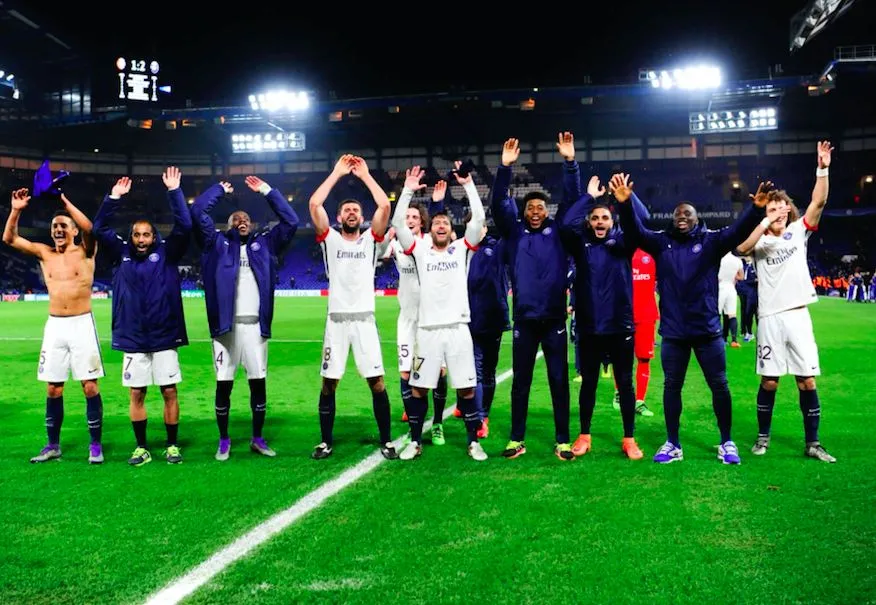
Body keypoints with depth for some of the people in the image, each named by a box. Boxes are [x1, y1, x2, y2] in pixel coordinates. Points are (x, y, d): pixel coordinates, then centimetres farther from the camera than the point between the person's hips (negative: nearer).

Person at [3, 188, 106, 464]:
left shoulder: (85, 251, -1)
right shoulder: (45, 253, 10)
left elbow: (90, 228, -21)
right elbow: (9, 238, 6)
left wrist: (64, 202, -19)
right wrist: (16, 210, -6)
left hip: (82, 324, -4)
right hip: (54, 326, 4)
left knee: (90, 387, -3)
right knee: (53, 389, 8)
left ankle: (95, 445, 6)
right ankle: (53, 445, 19)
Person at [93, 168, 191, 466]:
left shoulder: (166, 253, 2)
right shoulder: (121, 254, 7)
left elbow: (184, 226, -9)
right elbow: (99, 229, 2)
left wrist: (174, 192, -13)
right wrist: (113, 198, -7)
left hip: (164, 337, -2)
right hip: (132, 339, 2)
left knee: (169, 392, 3)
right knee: (137, 394, 7)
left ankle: (172, 445, 15)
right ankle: (141, 448, 17)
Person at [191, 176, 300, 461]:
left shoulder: (264, 244, 13)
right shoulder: (218, 243, 9)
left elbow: (291, 221, 8)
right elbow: (197, 213, 0)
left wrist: (267, 191, 8)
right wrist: (219, 189, 11)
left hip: (255, 325, 1)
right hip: (226, 325, -1)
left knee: (258, 382, 5)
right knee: (223, 384, 2)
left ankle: (257, 439, 17)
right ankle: (224, 440, 15)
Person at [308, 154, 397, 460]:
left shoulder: (370, 239, 9)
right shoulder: (330, 239, 8)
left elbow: (384, 206, -5)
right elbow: (314, 204, -4)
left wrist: (365, 175, 1)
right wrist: (337, 173, 1)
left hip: (364, 319, 0)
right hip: (336, 320, 1)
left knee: (377, 381, -2)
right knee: (329, 382, 3)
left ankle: (386, 441, 7)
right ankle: (326, 441, 15)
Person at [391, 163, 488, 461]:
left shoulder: (462, 248, 8)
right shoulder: (420, 249, 9)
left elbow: (479, 218, -2)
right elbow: (398, 223, -1)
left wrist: (469, 184, -6)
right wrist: (408, 190, -5)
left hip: (458, 328, 0)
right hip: (428, 330, 1)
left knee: (466, 389, 3)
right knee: (418, 388, 5)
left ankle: (474, 442, 14)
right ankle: (415, 442, 18)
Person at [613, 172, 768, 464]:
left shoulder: (711, 241, 0)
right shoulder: (661, 242, 3)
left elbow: (738, 231, -14)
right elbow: (635, 231, -8)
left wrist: (756, 208, -34)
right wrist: (624, 204, -27)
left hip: (707, 330, -1)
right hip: (673, 332, 1)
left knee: (719, 385, 6)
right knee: (671, 386, 9)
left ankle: (726, 443, 21)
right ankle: (673, 444, 22)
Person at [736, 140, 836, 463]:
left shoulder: (798, 231, 9)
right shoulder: (761, 240, 3)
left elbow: (818, 202, -4)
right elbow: (741, 247, -20)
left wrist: (823, 169, -14)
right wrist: (766, 221, -22)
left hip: (798, 315, 2)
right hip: (770, 317, -2)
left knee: (807, 380, 1)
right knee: (769, 381, 3)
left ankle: (812, 444, 9)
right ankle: (763, 437, 18)